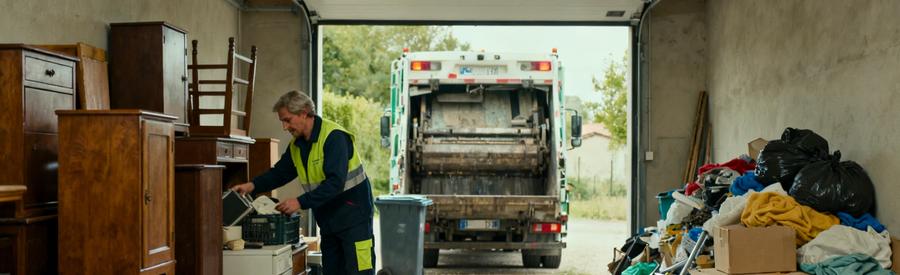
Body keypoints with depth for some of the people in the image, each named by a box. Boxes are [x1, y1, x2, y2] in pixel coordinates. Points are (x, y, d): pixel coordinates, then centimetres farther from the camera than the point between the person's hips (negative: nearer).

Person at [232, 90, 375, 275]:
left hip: (353, 215, -8)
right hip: (328, 220, 8)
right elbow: (280, 173, 16)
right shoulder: (297, 145, 7)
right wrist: (253, 186, -2)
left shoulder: (333, 137, -20)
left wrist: (301, 203, -29)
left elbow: (335, 182, -27)